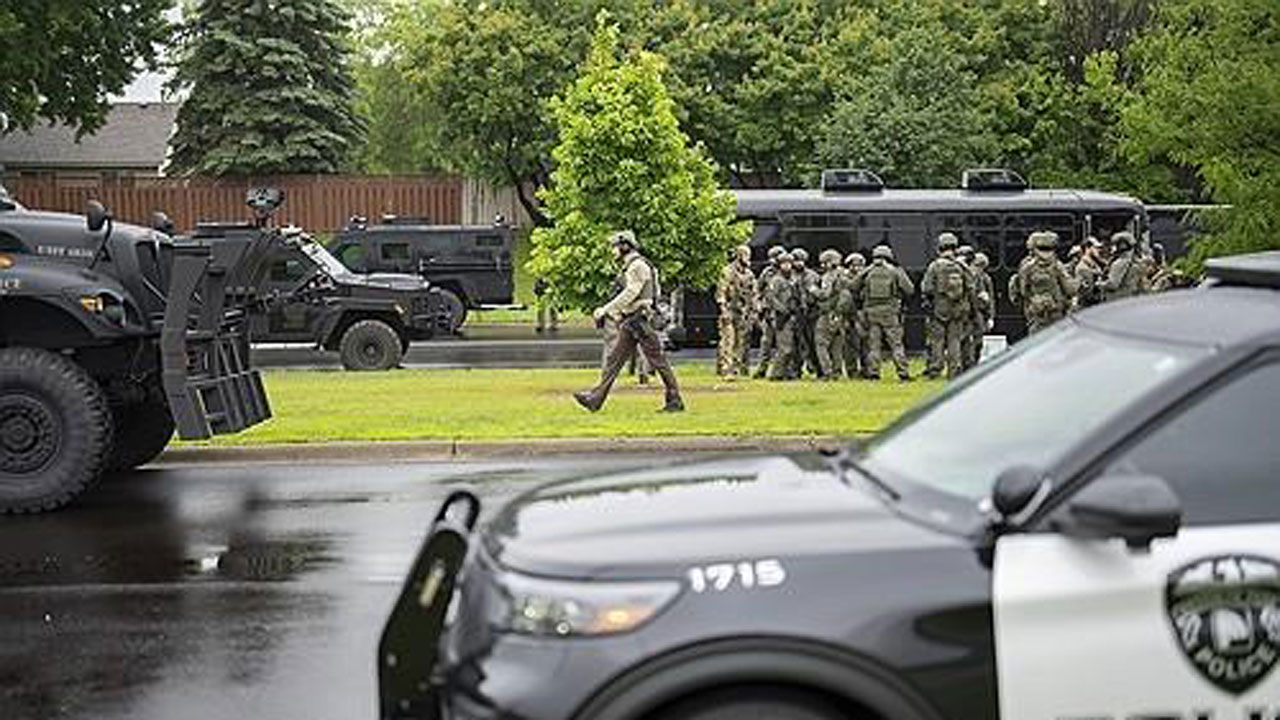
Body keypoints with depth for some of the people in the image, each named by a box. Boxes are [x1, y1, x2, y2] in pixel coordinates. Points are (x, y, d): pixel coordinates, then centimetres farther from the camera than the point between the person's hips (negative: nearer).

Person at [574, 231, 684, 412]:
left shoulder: (638, 266, -13)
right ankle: (596, 398, 5)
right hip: (630, 323, 10)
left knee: (657, 361, -4)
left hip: (640, 321, -10)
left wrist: (606, 309, -20)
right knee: (614, 360, 6)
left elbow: (630, 294, -20)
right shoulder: (629, 267, 18)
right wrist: (610, 312, 16)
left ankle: (675, 400, 1)